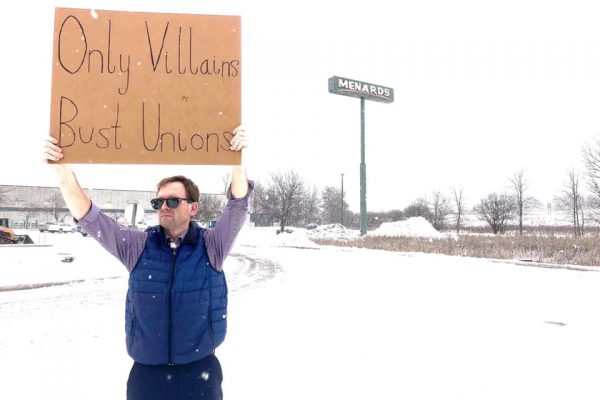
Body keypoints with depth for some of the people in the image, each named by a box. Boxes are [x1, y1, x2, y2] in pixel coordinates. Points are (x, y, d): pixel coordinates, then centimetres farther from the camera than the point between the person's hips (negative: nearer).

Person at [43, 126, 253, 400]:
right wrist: (63, 172, -21)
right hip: (146, 372, 2)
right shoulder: (138, 246, 0)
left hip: (199, 372, -1)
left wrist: (237, 161, -35)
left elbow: (238, 206, -18)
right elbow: (90, 219, -7)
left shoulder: (211, 246, -5)